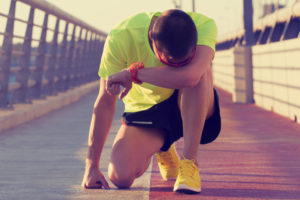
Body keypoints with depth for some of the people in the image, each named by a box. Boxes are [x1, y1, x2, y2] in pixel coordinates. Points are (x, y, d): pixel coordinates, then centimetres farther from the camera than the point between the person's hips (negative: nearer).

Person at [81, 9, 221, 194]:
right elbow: (105, 103, -20)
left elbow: (189, 76, -48)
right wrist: (92, 166, -18)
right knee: (121, 177, -19)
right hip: (145, 110, 2)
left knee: (199, 72, -33)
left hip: (192, 108, -2)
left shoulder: (204, 26, -28)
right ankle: (160, 149, 18)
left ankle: (190, 162, -25)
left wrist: (132, 73, -38)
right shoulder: (121, 38, -26)